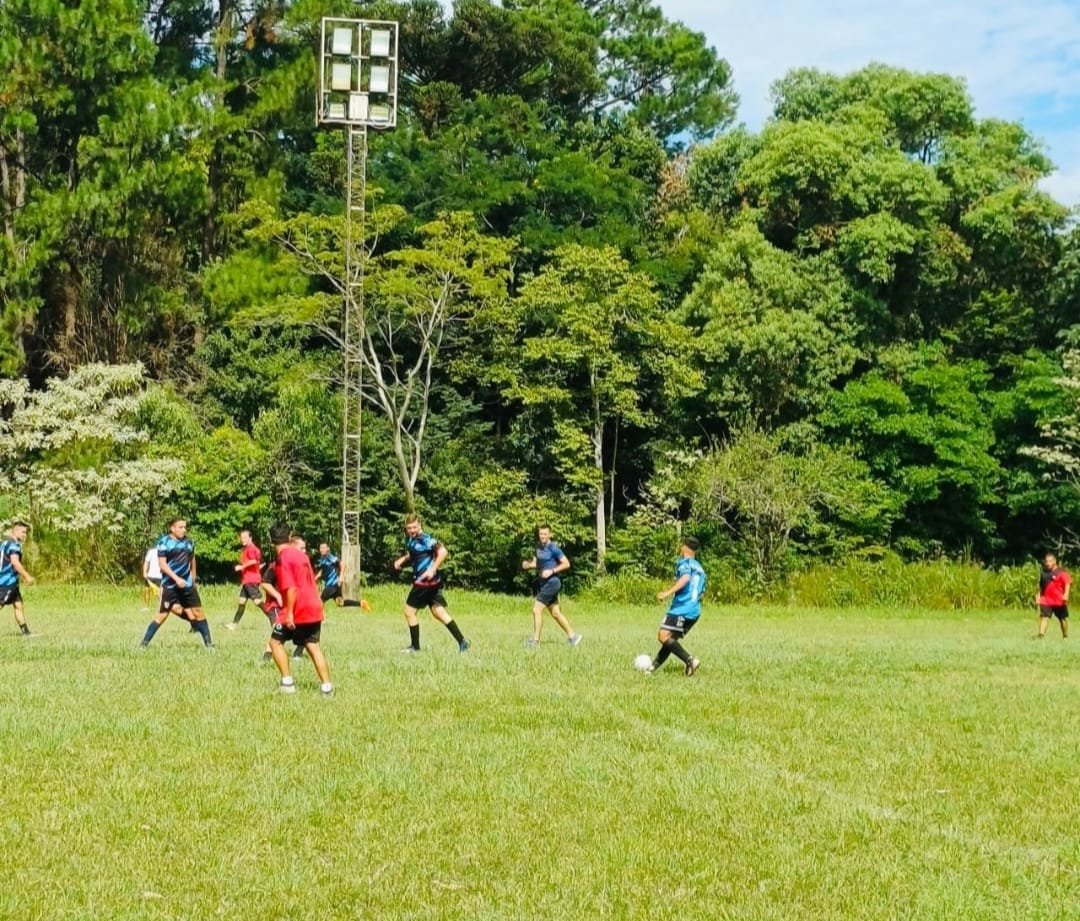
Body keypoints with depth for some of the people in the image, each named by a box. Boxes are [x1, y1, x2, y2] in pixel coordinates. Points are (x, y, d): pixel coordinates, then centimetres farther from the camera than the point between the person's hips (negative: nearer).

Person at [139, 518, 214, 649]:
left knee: (198, 611, 2)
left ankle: (208, 642, 9)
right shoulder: (164, 542, -8)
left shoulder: (189, 542, 7)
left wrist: (193, 578, 26)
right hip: (169, 585, -4)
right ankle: (144, 643, 2)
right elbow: (162, 564, -15)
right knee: (162, 614, -7)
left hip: (187, 584, 4)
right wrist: (176, 579, -23)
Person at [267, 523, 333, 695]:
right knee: (313, 645, 10)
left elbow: (291, 588, -20)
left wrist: (289, 613, -20)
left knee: (276, 641, 8)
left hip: (297, 611, -7)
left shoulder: (283, 558, -12)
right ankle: (326, 686, 3)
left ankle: (287, 683, 1)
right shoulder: (300, 554, 13)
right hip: (314, 609, 7)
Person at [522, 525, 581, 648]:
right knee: (555, 613, 12)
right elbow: (536, 562, 21)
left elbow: (566, 564, -14)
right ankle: (572, 636, 20)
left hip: (551, 582, -9)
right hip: (543, 583, 9)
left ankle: (535, 640, -4)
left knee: (537, 609, -11)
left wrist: (551, 571, -22)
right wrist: (528, 564, -1)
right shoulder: (539, 546, 10)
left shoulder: (553, 548, -14)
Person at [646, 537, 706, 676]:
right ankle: (653, 667, 14)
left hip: (681, 607, -9)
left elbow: (686, 577, -22)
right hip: (695, 611, 9)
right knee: (671, 639, 14)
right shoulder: (700, 569, 23)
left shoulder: (684, 562, -1)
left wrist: (668, 592, -29)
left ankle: (690, 660, -25)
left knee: (663, 636, -17)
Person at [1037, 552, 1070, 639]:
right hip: (1046, 601, 3)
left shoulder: (1061, 572, -5)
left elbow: (1067, 583, -14)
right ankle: (1041, 635, -21)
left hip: (1059, 601, -3)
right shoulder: (1043, 573, 11)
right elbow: (1041, 586, 21)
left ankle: (1065, 636, 25)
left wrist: (1066, 594, -27)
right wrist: (1038, 597, 17)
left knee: (1063, 618, 10)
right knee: (1044, 617, -11)